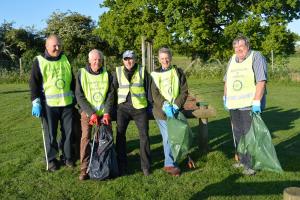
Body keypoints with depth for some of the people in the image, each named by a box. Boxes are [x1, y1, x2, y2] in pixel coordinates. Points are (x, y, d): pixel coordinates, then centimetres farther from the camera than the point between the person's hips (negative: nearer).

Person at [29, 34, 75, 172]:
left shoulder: (65, 60, 11)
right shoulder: (39, 61, -1)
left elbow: (72, 80, 19)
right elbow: (34, 83, -3)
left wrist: (74, 97, 17)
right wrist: (36, 102, -10)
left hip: (67, 103, 4)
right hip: (48, 104, -3)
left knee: (68, 131, 9)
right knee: (50, 133, 4)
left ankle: (67, 156, 25)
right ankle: (51, 159, 20)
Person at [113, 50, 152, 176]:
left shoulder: (142, 71, 3)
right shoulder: (118, 72, 6)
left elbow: (148, 88, 7)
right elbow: (113, 89, 12)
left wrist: (151, 104, 6)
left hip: (140, 108, -1)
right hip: (123, 108, 1)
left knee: (144, 136, 0)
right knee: (120, 135, -5)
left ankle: (145, 166, 11)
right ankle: (121, 165, 6)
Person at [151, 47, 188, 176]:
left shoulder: (178, 72, 6)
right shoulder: (155, 74, 5)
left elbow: (184, 91, 2)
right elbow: (155, 94, -2)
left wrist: (176, 105, -11)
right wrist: (165, 106, -16)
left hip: (175, 110, 1)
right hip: (161, 111, -1)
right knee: (168, 137, -3)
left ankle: (169, 163, 20)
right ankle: (170, 164, 10)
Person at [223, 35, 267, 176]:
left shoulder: (256, 57, -7)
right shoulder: (232, 59, 13)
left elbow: (261, 81, -16)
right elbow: (227, 80, 22)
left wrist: (257, 101, -22)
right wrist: (225, 97, 19)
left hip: (250, 105, -7)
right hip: (234, 105, 7)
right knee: (238, 134, 15)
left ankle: (251, 164, 9)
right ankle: (243, 160, 29)